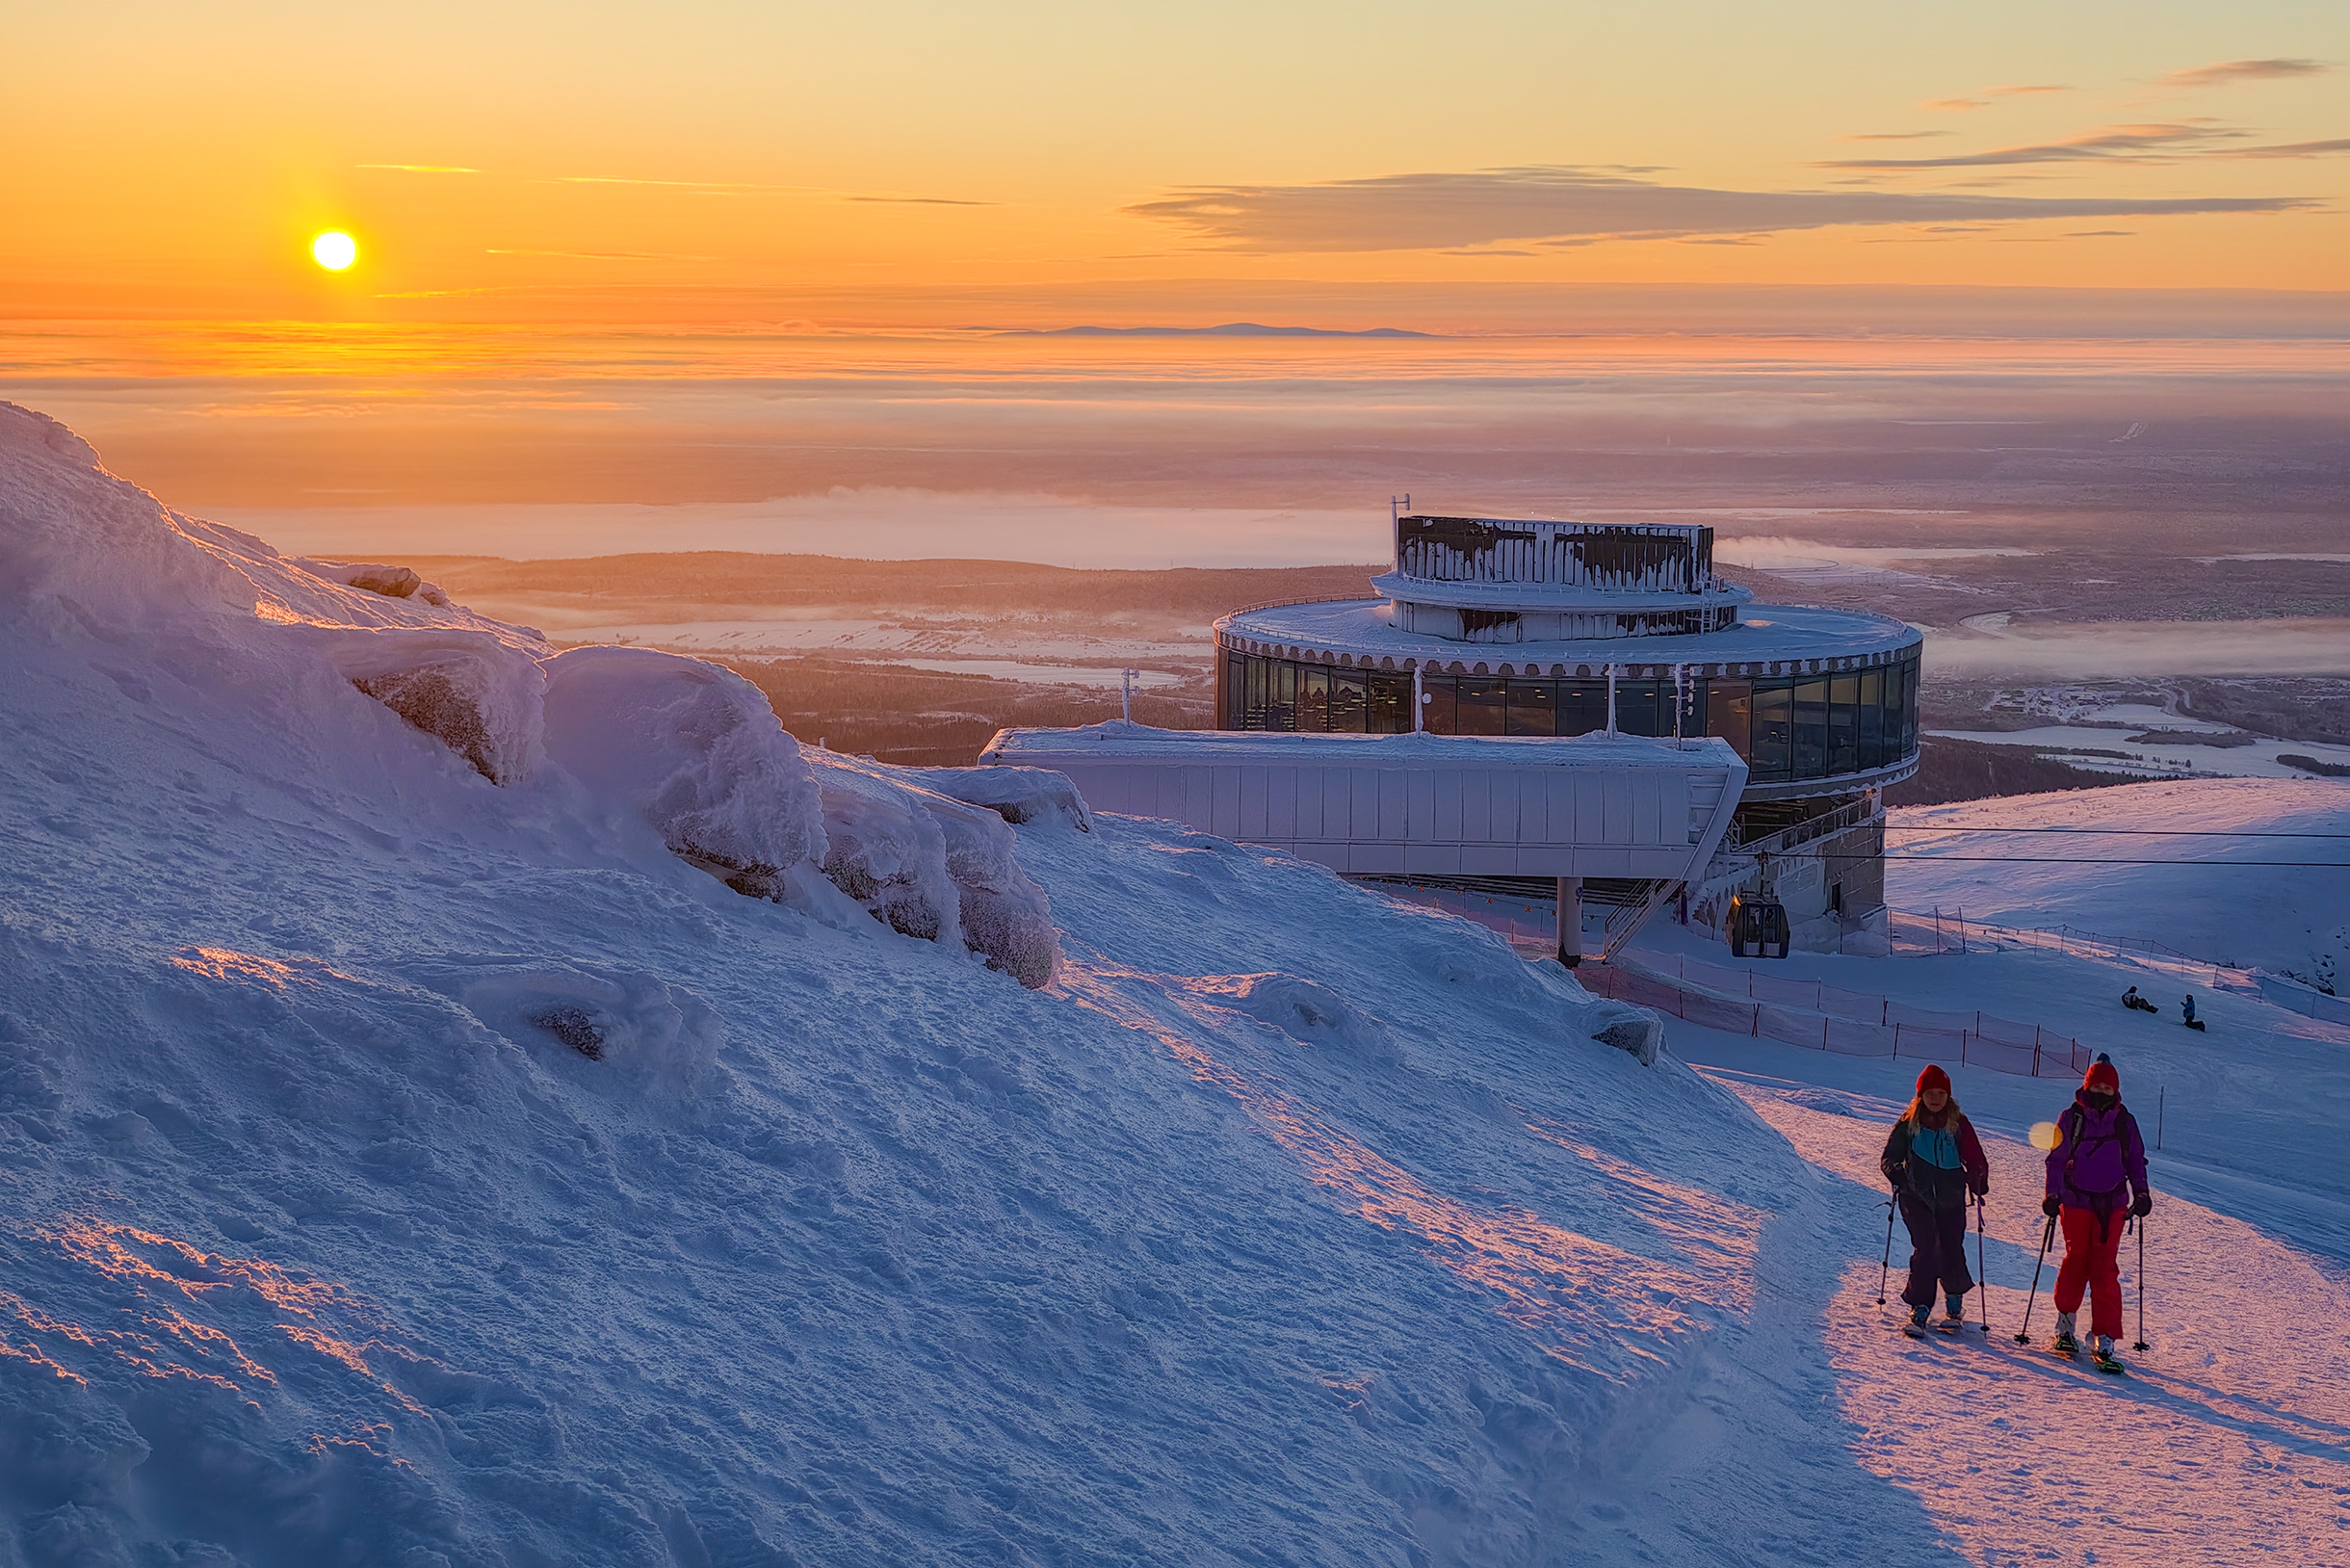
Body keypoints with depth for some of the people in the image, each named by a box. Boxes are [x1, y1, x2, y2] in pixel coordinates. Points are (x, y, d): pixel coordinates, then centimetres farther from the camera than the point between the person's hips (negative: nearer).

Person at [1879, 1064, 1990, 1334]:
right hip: (1917, 1198, -1)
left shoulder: (1958, 1124, 7)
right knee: (1925, 1248, -14)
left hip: (1951, 1198, 1)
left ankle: (1954, 1306, 22)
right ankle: (1920, 1310, -12)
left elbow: (1974, 1158, 9)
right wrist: (1895, 1171, -13)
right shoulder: (1908, 1125, 6)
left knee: (1952, 1250, -2)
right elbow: (1888, 1158, 9)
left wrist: (1978, 1182, -9)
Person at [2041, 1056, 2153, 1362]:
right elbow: (2057, 1158, 2)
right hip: (2076, 1201, -1)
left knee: (2104, 1268, -5)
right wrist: (2053, 1194, -7)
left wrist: (2141, 1193, 5)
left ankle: (2105, 1337, -6)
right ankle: (2065, 1321, 24)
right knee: (2076, 1261, 3)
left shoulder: (2124, 1121, 7)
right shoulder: (2072, 1118, 1)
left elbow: (2136, 1161, 15)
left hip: (2112, 1204, 1)